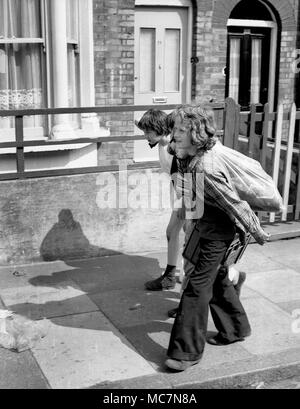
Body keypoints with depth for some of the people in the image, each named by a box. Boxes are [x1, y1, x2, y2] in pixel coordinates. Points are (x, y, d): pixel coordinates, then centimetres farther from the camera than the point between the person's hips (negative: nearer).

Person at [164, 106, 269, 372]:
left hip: (219, 233, -10)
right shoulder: (186, 159, -3)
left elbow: (235, 204, -23)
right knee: (216, 280, 21)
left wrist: (257, 233, -14)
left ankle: (188, 351, 3)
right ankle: (235, 330, 41)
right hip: (207, 228, 10)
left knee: (197, 286, -6)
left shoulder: (205, 169, -31)